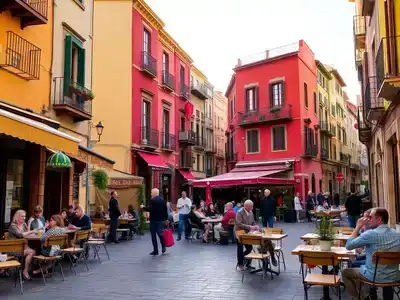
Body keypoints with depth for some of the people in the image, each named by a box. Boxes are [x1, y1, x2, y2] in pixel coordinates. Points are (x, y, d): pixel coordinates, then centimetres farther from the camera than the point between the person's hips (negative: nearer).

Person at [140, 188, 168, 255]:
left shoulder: (152, 200, -13)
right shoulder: (163, 200, 8)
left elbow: (149, 209, -22)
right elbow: (166, 210, 12)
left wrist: (143, 207, -5)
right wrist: (166, 219, 19)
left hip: (154, 220, -6)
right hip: (161, 219, 6)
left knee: (153, 235, 2)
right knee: (160, 233, 17)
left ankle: (155, 250, 3)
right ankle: (163, 247, 14)